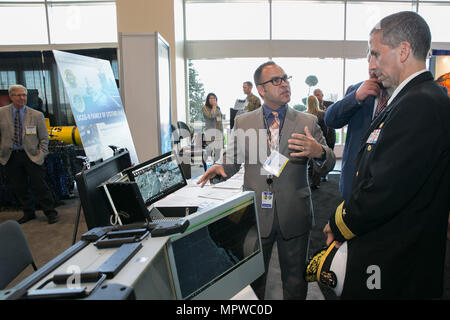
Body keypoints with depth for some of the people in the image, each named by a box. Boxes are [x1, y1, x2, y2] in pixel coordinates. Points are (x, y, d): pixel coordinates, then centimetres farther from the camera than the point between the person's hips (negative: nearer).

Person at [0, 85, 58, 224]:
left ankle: (51, 213, 9)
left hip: (31, 155, -2)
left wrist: (41, 155, -5)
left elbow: (44, 138, 4)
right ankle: (28, 213, 25)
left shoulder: (37, 115, 0)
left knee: (39, 185, -2)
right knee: (18, 188, 10)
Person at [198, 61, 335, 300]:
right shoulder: (242, 122, 2)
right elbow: (232, 158, 6)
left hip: (294, 216, 0)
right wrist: (220, 167, -18)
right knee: (252, 279, 17)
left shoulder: (308, 122, 0)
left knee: (295, 280, 17)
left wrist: (319, 152, -25)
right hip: (256, 215, 1)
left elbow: (329, 163, -1)